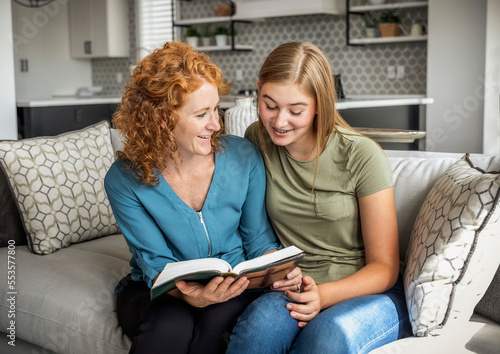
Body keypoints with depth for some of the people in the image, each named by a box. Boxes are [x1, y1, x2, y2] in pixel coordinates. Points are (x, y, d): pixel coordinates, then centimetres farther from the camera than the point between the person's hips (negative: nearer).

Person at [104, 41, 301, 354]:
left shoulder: (245, 157, -8)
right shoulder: (125, 181, -13)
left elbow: (259, 239, 1)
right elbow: (156, 264, -13)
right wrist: (188, 294, -35)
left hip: (234, 289, 1)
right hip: (155, 293, -1)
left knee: (213, 319, -33)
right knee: (171, 325, -34)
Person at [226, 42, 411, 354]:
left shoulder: (361, 156, -10)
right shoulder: (257, 141, 1)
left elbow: (384, 267, -6)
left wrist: (324, 295, -24)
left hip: (368, 294, -2)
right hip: (292, 293, 2)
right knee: (263, 317, -34)